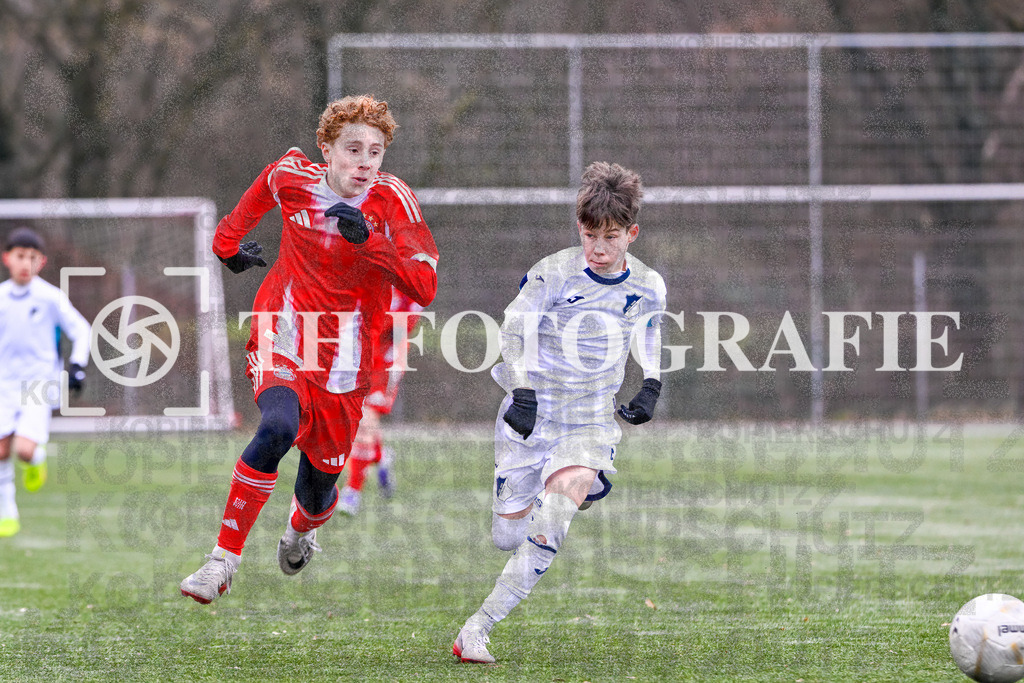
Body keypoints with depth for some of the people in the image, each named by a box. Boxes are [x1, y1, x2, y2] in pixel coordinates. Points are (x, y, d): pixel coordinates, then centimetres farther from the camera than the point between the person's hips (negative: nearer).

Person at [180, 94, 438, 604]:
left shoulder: (392, 200, -12)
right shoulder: (293, 176, -5)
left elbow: (424, 288, -21)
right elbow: (257, 197, 21)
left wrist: (367, 239, -32)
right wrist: (228, 243, 32)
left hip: (343, 365, 0)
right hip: (282, 343, 0)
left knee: (318, 490, 10)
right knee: (278, 429, -32)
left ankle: (302, 525, 51)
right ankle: (224, 559, -25)